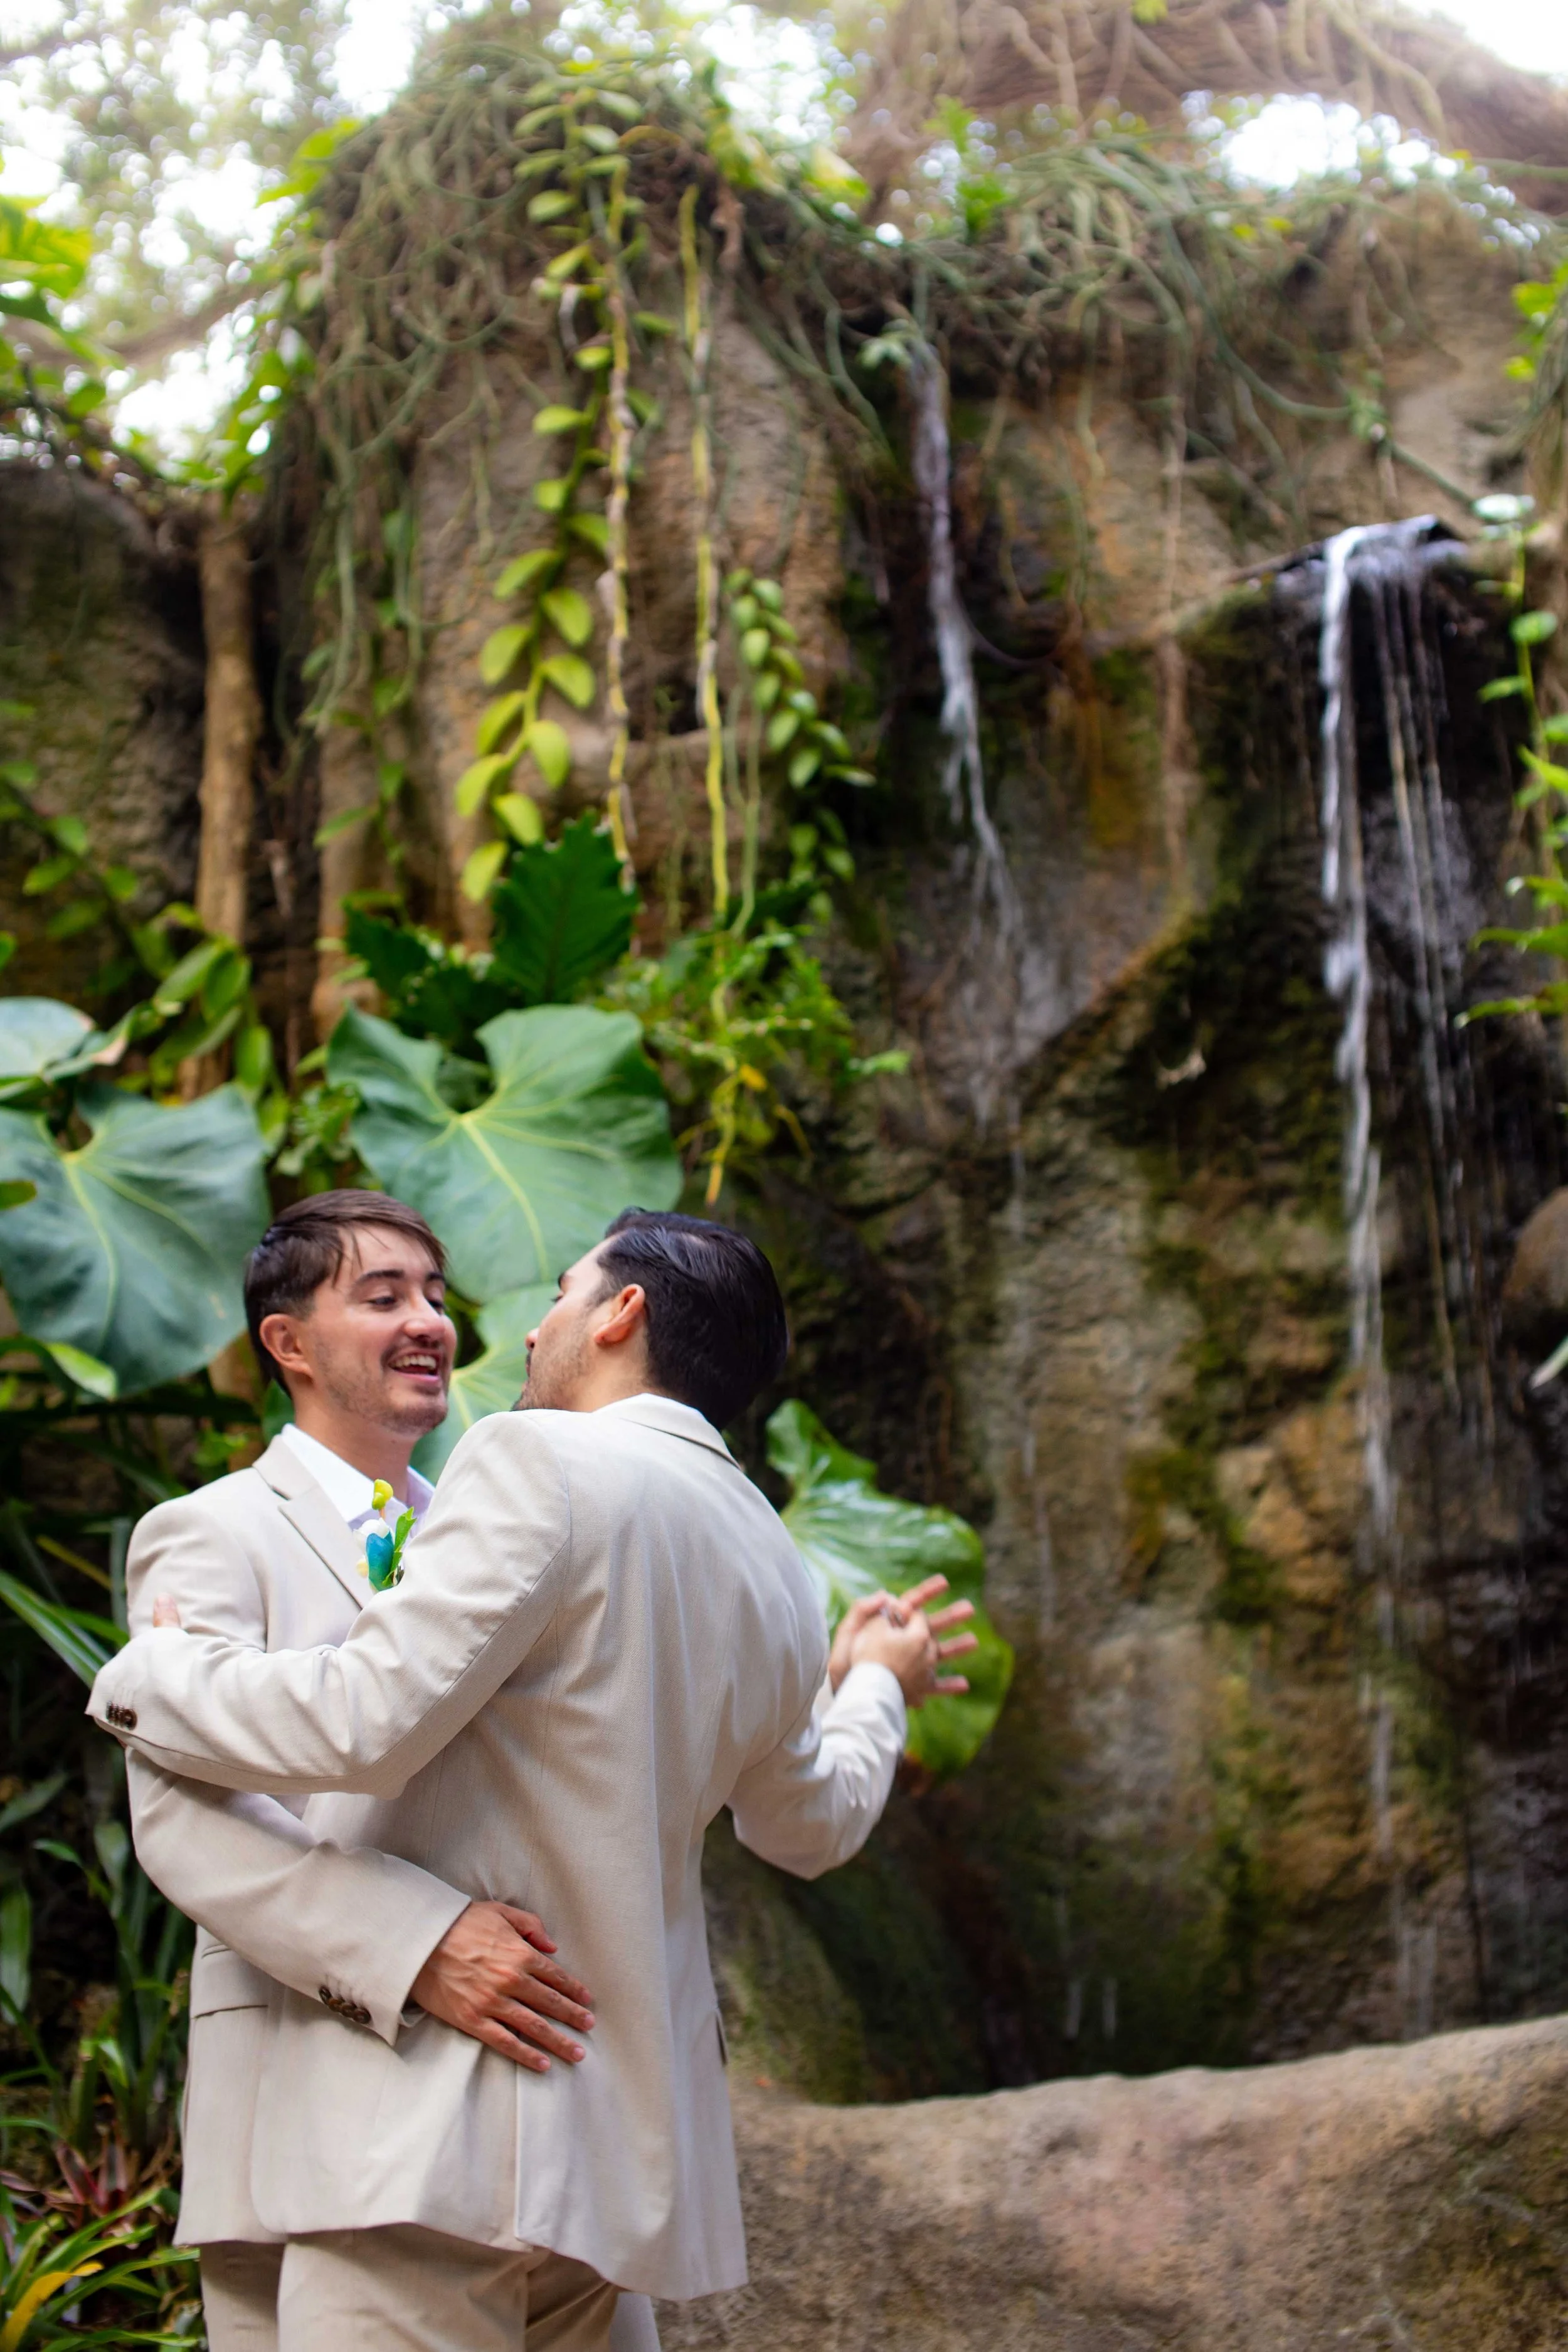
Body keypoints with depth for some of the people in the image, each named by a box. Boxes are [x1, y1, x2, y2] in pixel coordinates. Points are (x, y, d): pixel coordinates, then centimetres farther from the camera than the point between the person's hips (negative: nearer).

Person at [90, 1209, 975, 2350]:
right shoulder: (781, 1583, 13)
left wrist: (144, 1676, -2)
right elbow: (811, 1824, 28)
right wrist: (877, 1691, 49)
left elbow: (365, 1720, -20)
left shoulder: (544, 1460, -12)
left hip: (440, 2128, -8)